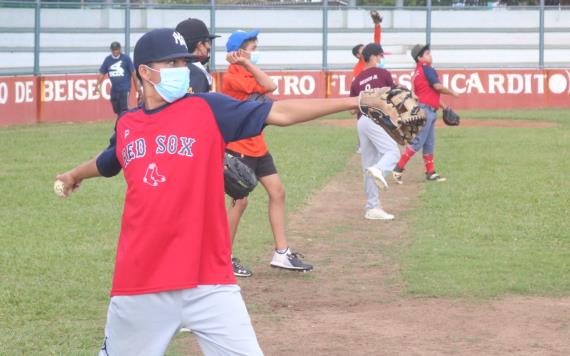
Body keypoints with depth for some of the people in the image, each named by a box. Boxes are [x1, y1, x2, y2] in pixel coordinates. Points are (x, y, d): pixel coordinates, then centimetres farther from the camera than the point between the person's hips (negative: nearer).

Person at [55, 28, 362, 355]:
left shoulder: (208, 109, -1)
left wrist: (350, 102, -18)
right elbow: (108, 163, 32)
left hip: (209, 283, -2)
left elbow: (280, 113, -9)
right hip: (139, 282, 3)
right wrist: (75, 175, 52)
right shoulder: (127, 126, 9)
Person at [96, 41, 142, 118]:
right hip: (114, 90, 5)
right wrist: (98, 85, -6)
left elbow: (133, 73, 0)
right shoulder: (108, 59, 7)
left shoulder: (126, 58, -3)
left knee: (124, 109, -13)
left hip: (124, 89, -5)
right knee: (117, 111, 9)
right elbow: (102, 73, 7)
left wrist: (137, 88, -1)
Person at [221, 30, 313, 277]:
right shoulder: (232, 77, -17)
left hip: (257, 147, 10)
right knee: (240, 200, -8)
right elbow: (269, 86, -22)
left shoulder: (247, 73, 12)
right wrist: (246, 64, -21)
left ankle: (282, 254, 13)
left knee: (277, 192, 8)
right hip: (238, 148, -10)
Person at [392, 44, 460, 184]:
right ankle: (398, 169, -12)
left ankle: (431, 173, 17)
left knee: (429, 143, 13)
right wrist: (452, 93, -3)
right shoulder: (427, 69, -10)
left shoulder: (418, 71, 19)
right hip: (425, 109, -10)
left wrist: (443, 106, 24)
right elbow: (437, 86, -18)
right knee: (417, 142, -11)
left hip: (430, 111, 10)